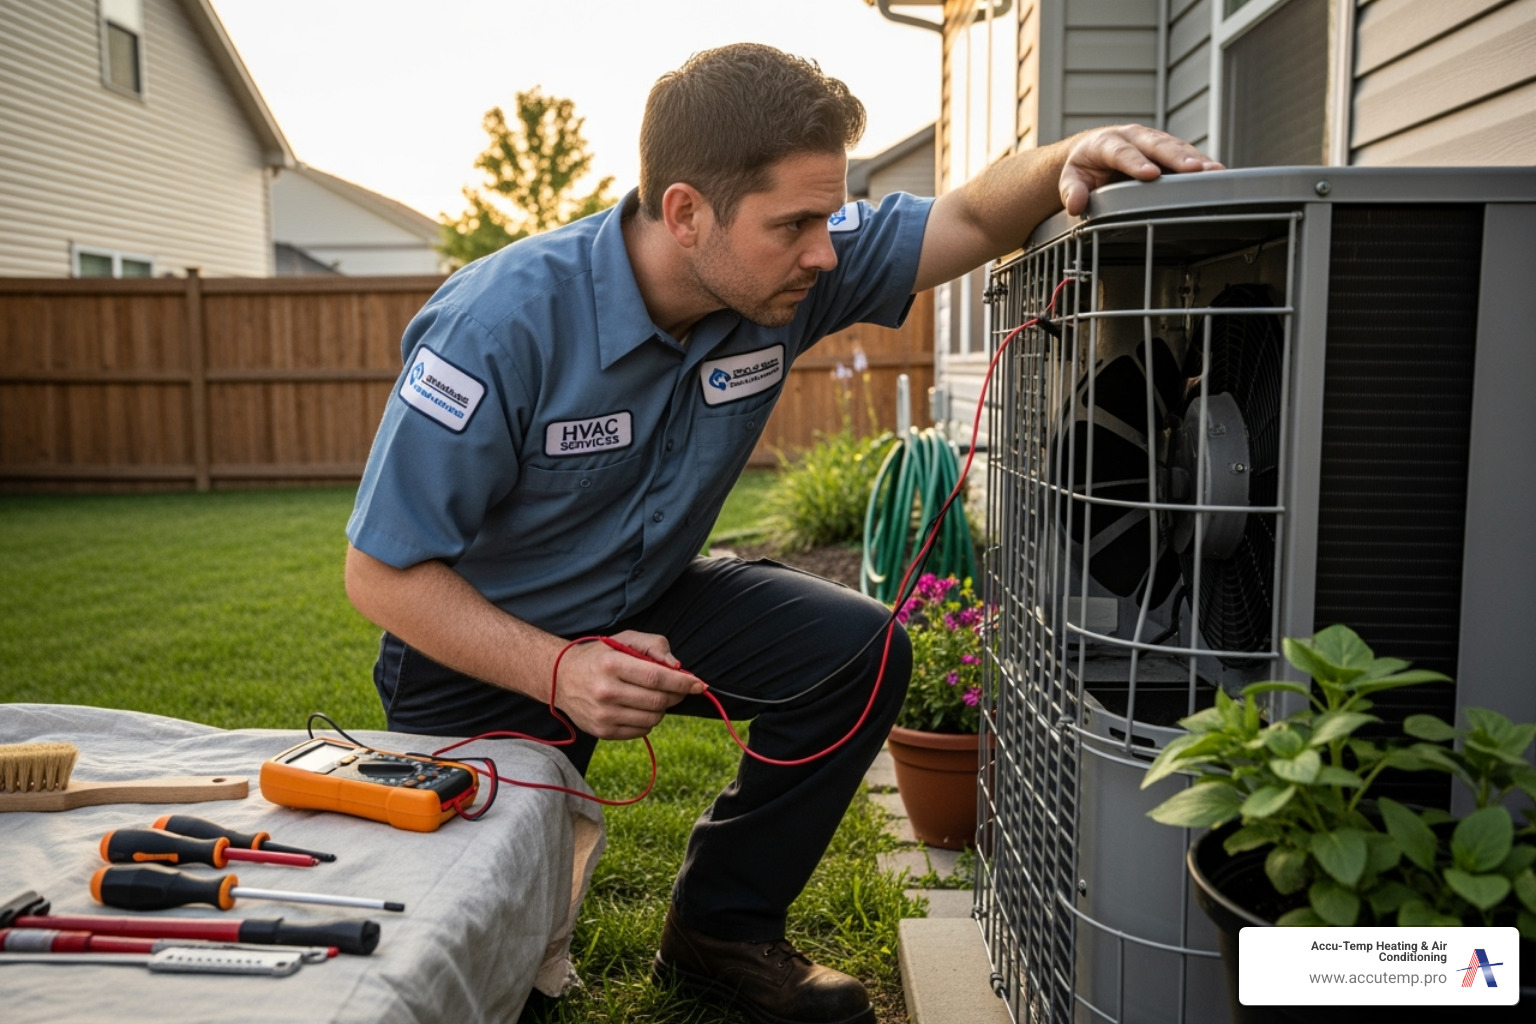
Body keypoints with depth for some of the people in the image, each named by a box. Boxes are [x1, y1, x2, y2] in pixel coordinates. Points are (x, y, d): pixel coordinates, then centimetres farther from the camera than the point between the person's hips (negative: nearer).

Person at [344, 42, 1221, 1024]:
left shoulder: (791, 272, -16)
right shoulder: (503, 324, -30)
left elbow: (971, 218, -9)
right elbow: (382, 571, -24)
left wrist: (1065, 161, -33)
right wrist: (560, 671, -37)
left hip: (652, 599, 5)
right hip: (484, 645, -4)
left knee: (860, 653, -17)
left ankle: (723, 925, 2)